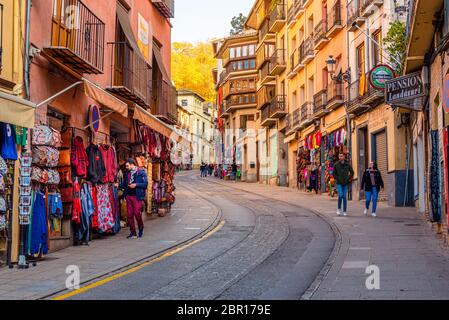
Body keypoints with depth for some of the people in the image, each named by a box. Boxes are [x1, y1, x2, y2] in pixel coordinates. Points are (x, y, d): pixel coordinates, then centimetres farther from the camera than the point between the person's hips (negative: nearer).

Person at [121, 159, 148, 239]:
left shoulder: (141, 172, -3)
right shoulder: (127, 173, 15)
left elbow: (145, 184, -7)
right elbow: (124, 184, 20)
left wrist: (136, 185, -15)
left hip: (137, 196, -5)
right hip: (128, 195, 5)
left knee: (137, 213, -8)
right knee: (129, 214, 3)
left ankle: (141, 229, 15)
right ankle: (133, 232, 10)